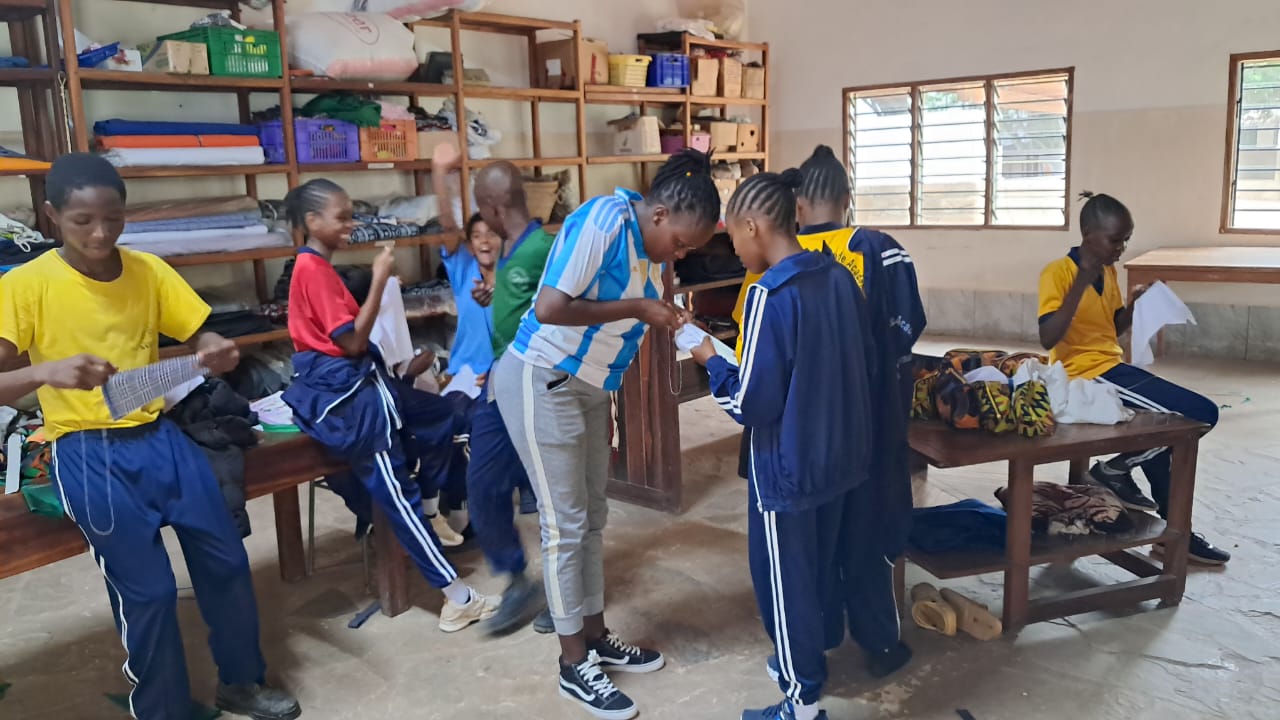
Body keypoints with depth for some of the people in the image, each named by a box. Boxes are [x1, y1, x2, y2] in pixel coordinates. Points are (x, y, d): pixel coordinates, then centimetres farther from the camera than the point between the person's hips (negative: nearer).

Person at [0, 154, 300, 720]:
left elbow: (201, 338, 6)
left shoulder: (149, 271, 3)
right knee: (147, 589, -6)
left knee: (227, 560, 3)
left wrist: (220, 354, -17)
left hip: (158, 435, 4)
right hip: (86, 452, -4)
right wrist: (46, 372, -34)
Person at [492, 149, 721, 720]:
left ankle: (595, 637, 29)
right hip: (542, 383, -9)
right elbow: (549, 309, -29)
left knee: (592, 516, 14)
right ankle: (574, 664, 12)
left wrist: (663, 317, -8)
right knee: (565, 524, -1)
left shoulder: (648, 240, 3)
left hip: (588, 386, 9)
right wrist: (636, 308, -24)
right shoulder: (602, 221, -23)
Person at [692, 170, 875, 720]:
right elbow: (864, 366, 10)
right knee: (817, 570, 24)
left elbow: (752, 405, -22)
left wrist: (711, 360, -7)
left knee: (783, 581, 10)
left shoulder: (770, 295, -24)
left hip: (789, 468, -8)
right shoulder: (840, 277, 0)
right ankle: (806, 662, 43)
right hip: (842, 455, 8)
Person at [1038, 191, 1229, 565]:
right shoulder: (1058, 273, -13)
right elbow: (1048, 338, -24)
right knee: (1200, 414, -16)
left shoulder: (1108, 272, 13)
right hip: (1089, 376, -9)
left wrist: (1135, 303, 6)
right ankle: (1116, 469, -1)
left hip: (1115, 368, 9)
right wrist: (1081, 283, -27)